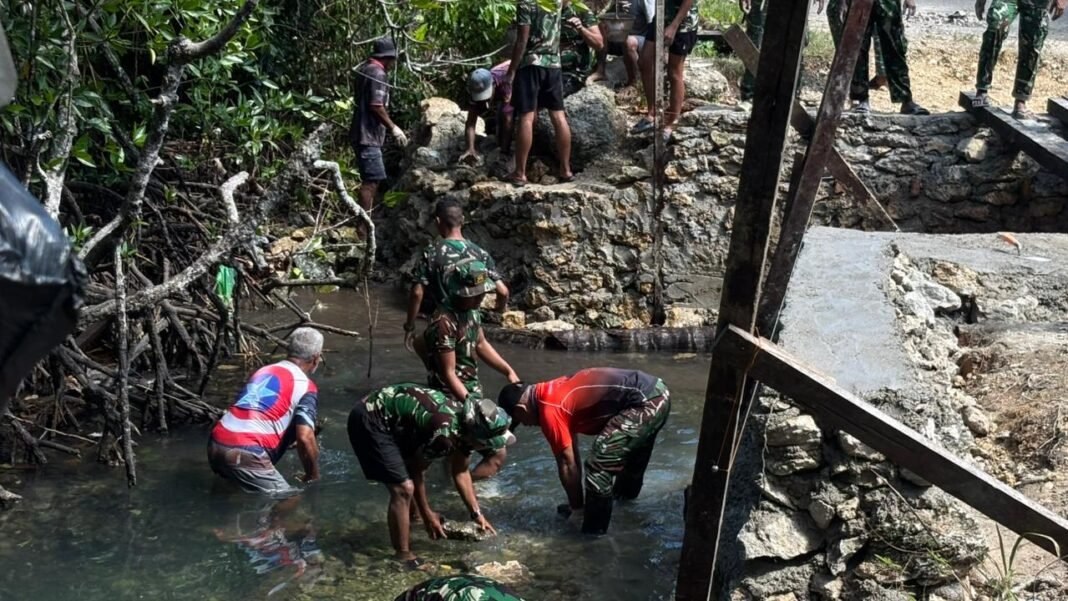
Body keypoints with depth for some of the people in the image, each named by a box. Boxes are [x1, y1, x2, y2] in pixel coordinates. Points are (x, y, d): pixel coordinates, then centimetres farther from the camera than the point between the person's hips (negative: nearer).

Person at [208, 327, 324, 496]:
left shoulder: (264, 371, 22)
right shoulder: (305, 386, 0)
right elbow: (305, 438, -11)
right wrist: (313, 476, 4)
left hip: (216, 445, 8)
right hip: (246, 454, -8)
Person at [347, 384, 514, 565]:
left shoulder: (465, 422, -1)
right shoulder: (445, 434, -28)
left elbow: (460, 472, 14)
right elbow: (416, 470, -13)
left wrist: (477, 514, 13)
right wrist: (427, 515, -1)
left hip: (390, 418, 10)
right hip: (369, 421, -10)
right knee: (403, 488, -12)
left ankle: (405, 540, 31)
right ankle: (403, 557, -1)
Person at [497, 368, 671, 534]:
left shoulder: (549, 410, -13)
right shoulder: (554, 391, 15)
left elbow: (567, 463, -6)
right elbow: (571, 450, 22)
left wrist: (577, 508, 8)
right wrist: (576, 503, 28)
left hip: (646, 404, -11)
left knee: (600, 463, -11)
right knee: (630, 448, 35)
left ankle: (593, 530, 3)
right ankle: (626, 491, 61)